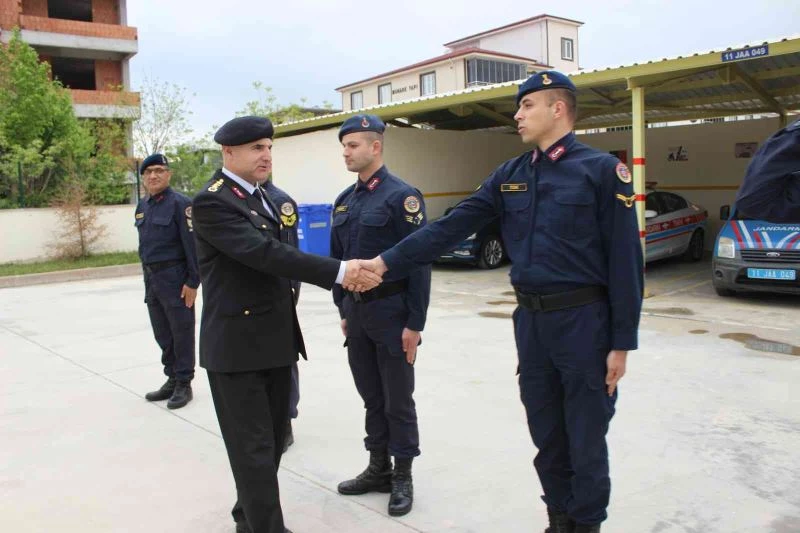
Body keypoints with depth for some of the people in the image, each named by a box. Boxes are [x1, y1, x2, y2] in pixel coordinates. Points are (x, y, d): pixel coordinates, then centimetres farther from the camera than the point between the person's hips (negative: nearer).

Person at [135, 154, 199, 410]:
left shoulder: (180, 203, -11)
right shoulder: (143, 206, 11)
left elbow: (192, 245, -15)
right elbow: (145, 243, 17)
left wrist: (192, 282, -18)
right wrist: (147, 276, 14)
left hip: (175, 279, -7)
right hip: (151, 278, 7)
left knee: (181, 333, 3)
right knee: (162, 334, 15)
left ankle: (184, 384, 14)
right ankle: (172, 379, 28)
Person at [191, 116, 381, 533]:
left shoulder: (261, 197, 13)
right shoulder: (211, 202, -15)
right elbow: (265, 252, -26)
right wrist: (339, 272, -30)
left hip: (274, 338, 9)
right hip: (238, 343, -8)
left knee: (272, 438, 18)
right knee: (254, 447, 0)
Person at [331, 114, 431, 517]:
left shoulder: (401, 195, -11)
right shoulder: (344, 200, 10)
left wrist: (414, 323, -16)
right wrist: (343, 310, 14)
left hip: (391, 311, -6)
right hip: (356, 312, 6)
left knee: (397, 401, 6)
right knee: (371, 397, 16)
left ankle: (402, 478, 21)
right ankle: (378, 468, 31)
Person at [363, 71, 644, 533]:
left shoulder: (601, 169, -7)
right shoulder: (510, 175, 8)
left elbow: (625, 260, -10)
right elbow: (451, 227, 2)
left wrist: (622, 342, -11)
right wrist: (387, 262, -7)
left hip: (584, 319, -5)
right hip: (531, 320, 5)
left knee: (586, 440, 7)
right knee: (547, 436, 17)